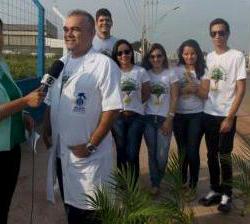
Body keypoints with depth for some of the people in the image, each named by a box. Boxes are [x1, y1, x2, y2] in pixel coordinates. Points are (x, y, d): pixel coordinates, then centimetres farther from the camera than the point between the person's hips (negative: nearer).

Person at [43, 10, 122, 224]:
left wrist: (91, 145, -18)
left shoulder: (104, 64, -12)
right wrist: (47, 133, 5)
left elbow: (112, 109, -17)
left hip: (88, 156, -6)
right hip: (61, 152, 6)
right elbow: (50, 102, 15)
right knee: (70, 206, 21)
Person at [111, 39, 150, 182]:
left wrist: (133, 103, 3)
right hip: (117, 116, 1)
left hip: (136, 117, 0)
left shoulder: (141, 71, 4)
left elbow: (146, 94, 10)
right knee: (121, 153, 8)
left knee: (132, 154, -1)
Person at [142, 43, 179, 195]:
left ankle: (157, 181, 24)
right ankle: (155, 184, 19)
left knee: (162, 156, -2)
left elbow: (174, 98, -3)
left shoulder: (171, 74, 0)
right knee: (152, 153, 5)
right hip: (148, 118, 2)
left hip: (164, 118, -1)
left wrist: (169, 119, -9)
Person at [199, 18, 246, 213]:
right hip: (208, 114, 5)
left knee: (224, 156, 0)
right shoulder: (208, 58, 9)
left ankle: (227, 195, 15)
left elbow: (241, 89, -9)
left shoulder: (237, 56, -6)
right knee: (212, 155, 10)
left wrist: (230, 117, -13)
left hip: (226, 116, -5)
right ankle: (215, 190, 23)